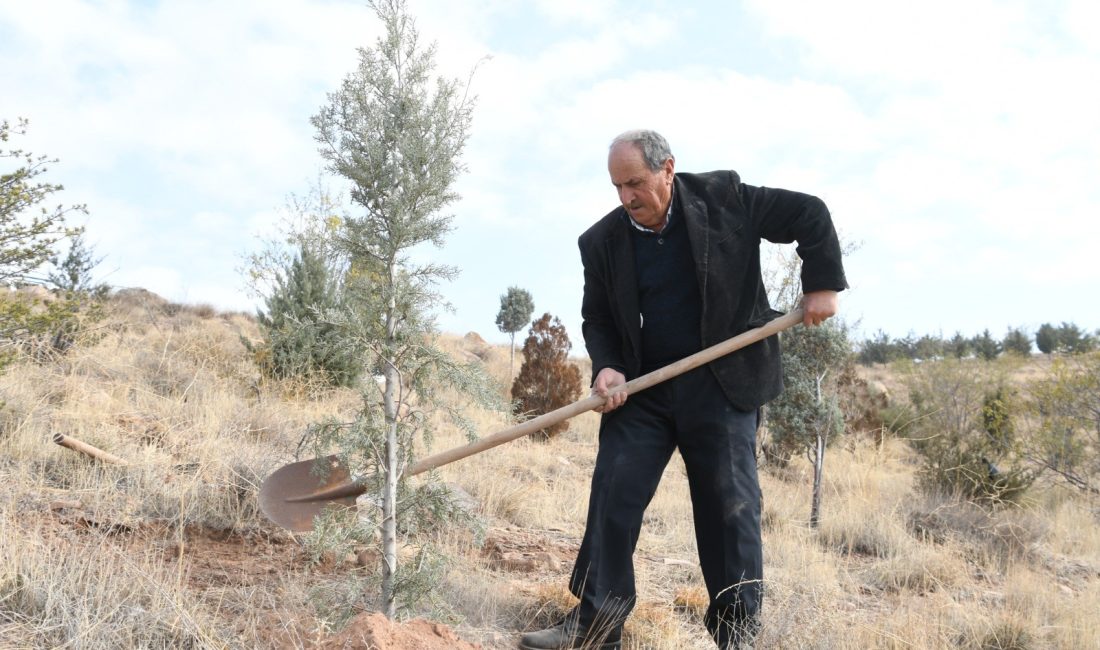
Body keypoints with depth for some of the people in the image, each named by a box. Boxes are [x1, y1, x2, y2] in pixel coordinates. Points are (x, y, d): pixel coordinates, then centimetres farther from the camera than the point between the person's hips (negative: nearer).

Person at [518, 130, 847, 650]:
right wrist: (606, 366, -8)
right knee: (612, 499, -2)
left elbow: (810, 215, 4)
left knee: (730, 507, 1)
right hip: (641, 391, 3)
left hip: (723, 383, -2)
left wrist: (822, 285, -3)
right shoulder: (602, 241, 1)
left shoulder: (724, 197, -5)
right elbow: (597, 318, 10)